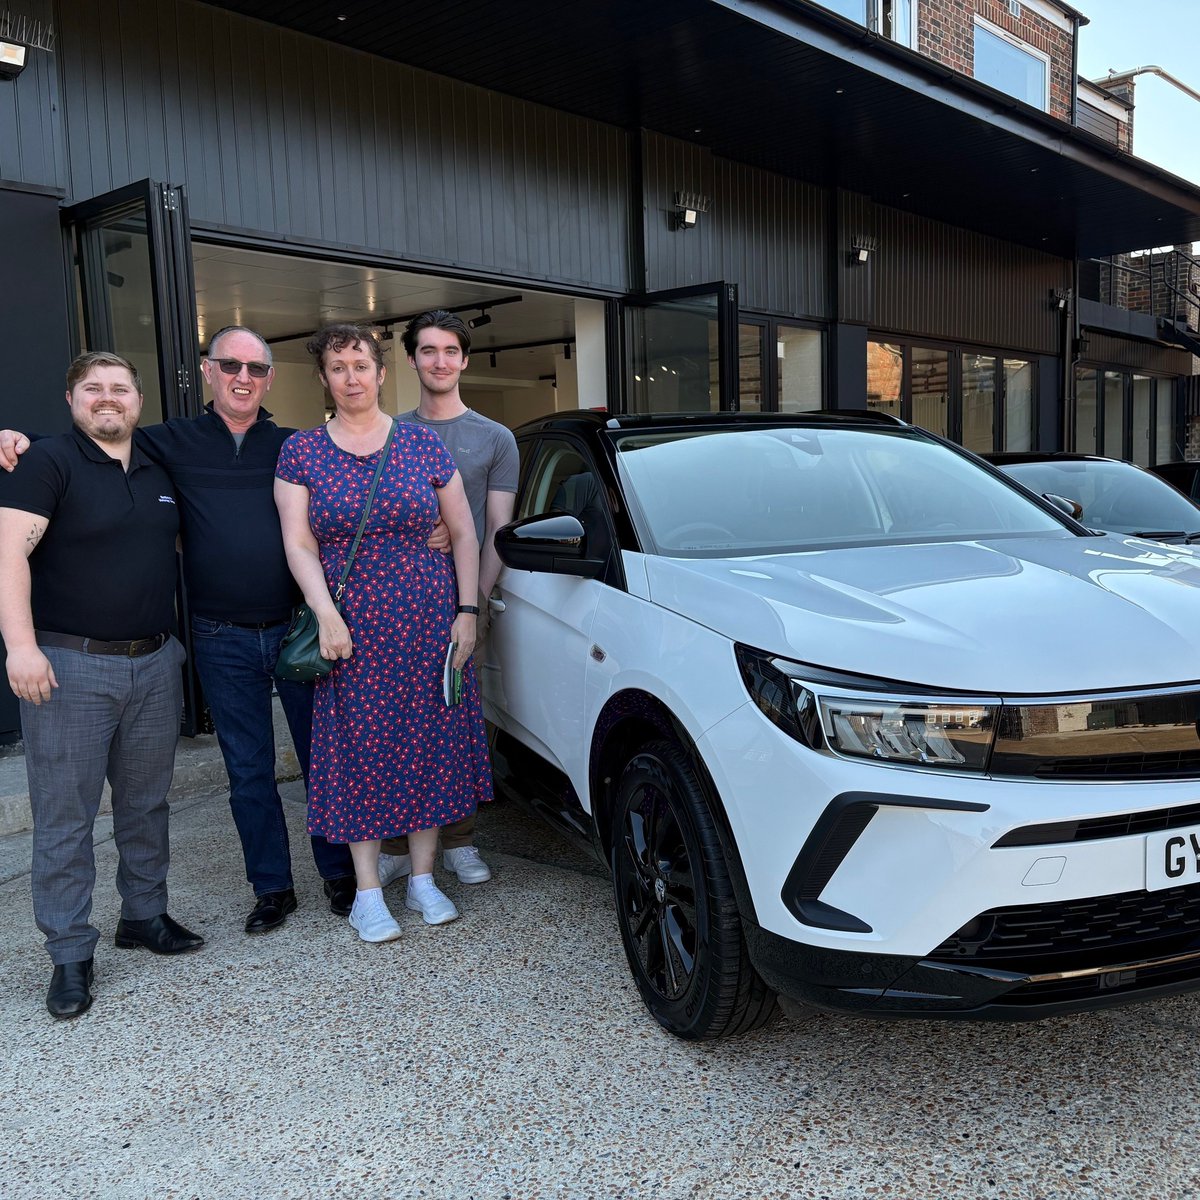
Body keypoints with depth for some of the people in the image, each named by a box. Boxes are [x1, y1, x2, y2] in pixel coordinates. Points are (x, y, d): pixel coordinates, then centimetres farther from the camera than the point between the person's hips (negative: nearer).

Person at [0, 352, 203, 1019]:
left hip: (155, 664, 6)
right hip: (69, 667, -5)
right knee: (65, 817, 1)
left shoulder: (158, 473, 14)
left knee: (146, 804, 15)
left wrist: (174, 632, 18)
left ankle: (146, 915, 30)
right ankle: (71, 953, 12)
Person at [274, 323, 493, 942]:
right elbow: (298, 545, -2)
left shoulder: (423, 444, 5)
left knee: (428, 743, 5)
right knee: (360, 750, 2)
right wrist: (327, 615, -14)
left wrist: (467, 610, 0)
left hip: (428, 621, 1)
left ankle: (423, 878, 20)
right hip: (351, 628, -1)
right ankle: (368, 891, 14)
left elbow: (463, 532, 7)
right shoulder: (301, 451, 3)